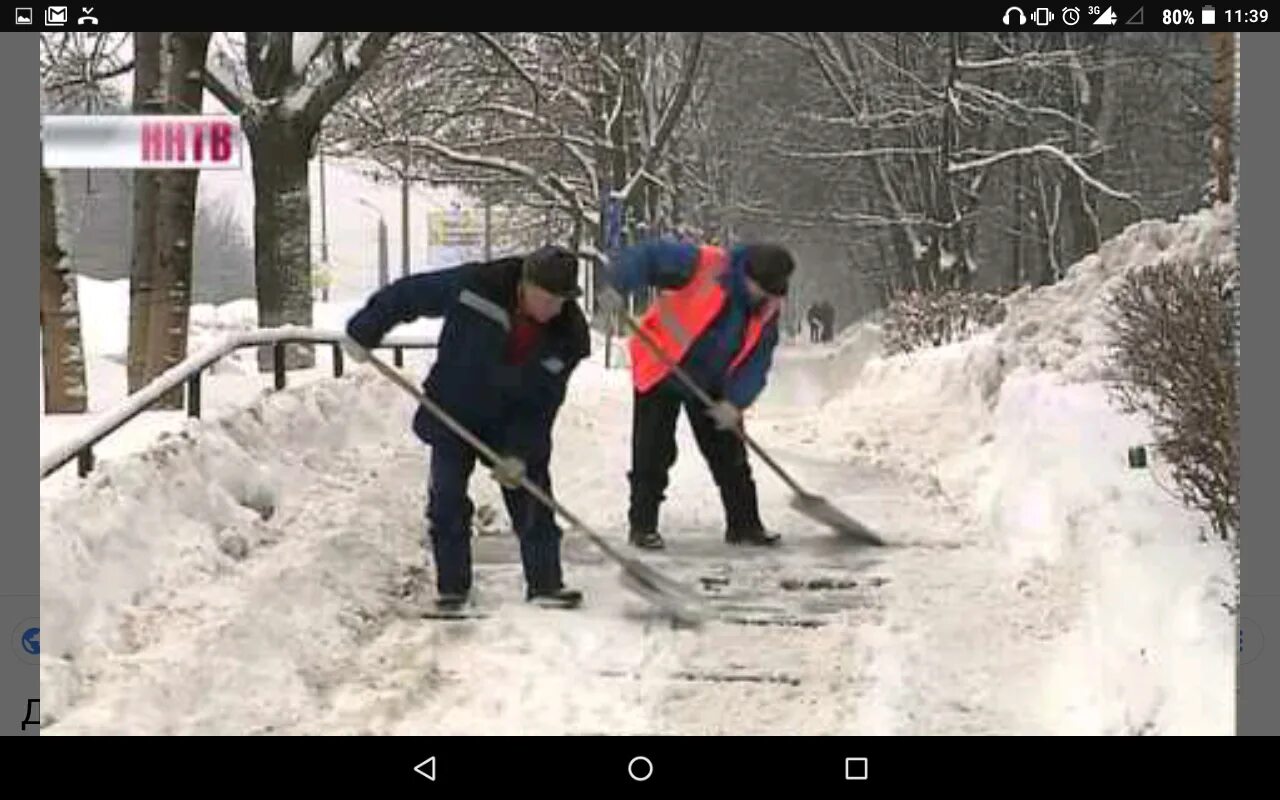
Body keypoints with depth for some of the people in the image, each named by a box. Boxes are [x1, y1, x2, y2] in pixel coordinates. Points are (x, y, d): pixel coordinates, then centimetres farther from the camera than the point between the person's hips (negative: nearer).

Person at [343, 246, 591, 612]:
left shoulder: (567, 336, -19)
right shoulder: (475, 286, -27)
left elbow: (542, 404, -14)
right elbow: (407, 294, -15)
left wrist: (519, 452, -22)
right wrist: (366, 331, -8)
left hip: (513, 424, 2)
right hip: (452, 414, -1)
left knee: (531, 500, 0)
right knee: (447, 502, -2)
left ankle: (546, 584, 11)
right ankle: (452, 587, 9)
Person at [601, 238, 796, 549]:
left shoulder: (768, 309, -7)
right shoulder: (703, 265, -24)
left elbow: (758, 360, -5)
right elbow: (646, 256, -26)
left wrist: (735, 401, -18)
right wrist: (618, 286, -42)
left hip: (711, 386, 5)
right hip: (661, 374, -5)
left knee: (730, 455, 9)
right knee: (653, 454, -2)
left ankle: (744, 524, 20)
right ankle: (643, 526, 9)